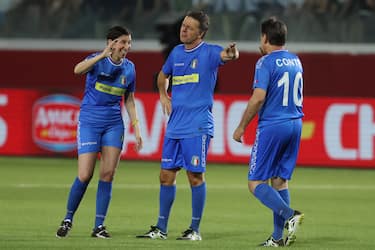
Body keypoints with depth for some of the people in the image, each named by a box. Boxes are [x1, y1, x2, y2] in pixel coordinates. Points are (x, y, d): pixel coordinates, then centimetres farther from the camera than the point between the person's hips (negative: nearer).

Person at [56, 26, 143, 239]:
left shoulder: (129, 68, 7)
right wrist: (103, 55, -41)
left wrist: (136, 128, 9)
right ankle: (68, 219, 12)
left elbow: (129, 100, 16)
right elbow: (78, 70, -31)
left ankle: (99, 226, 4)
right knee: (85, 175, -8)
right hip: (89, 122, -4)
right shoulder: (98, 60, -8)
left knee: (108, 174, -3)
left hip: (114, 124, 4)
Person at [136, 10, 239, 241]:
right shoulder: (177, 52, 13)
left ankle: (195, 230, 3)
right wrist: (163, 95, 15)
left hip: (197, 126, -7)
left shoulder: (208, 52, -7)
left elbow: (225, 55, -29)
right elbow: (163, 75, 31)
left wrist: (232, 53, -53)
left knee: (195, 176, -5)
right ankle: (161, 228, 15)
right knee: (167, 175, 8)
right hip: (175, 125, 7)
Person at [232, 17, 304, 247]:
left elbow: (258, 98, -18)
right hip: (295, 124, 7)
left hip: (272, 126, -7)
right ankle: (278, 237, 7)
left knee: (256, 183, -2)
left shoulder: (266, 63, -11)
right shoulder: (295, 61, 12)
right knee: (279, 181, 12)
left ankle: (289, 215, -22)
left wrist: (242, 127, -8)